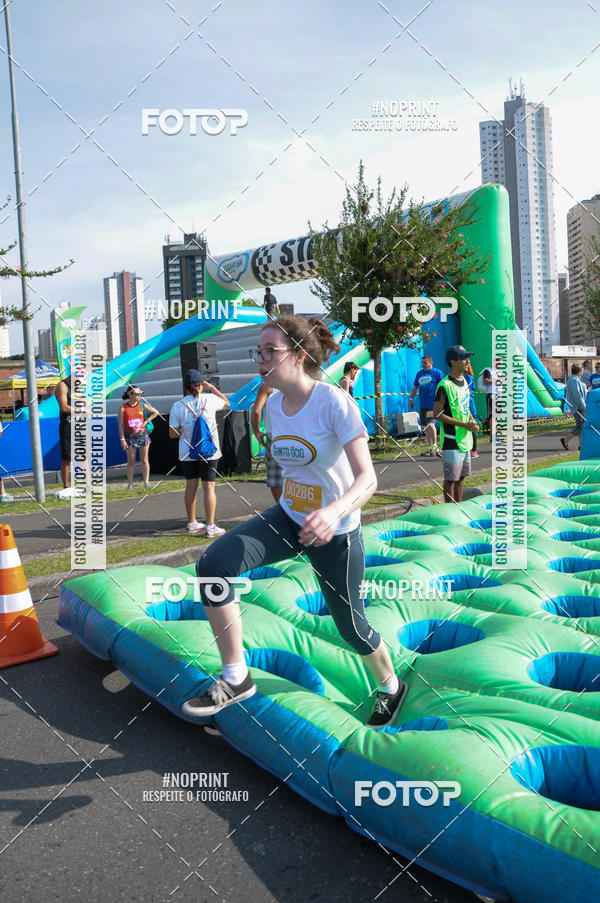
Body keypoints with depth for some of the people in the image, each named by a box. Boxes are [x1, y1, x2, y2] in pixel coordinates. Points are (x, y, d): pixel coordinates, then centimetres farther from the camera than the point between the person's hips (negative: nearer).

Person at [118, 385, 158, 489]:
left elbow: (155, 412, 13)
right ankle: (130, 484, 8)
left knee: (144, 460, 3)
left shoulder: (142, 405, 2)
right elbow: (121, 425, -3)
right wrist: (122, 439, -8)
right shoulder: (123, 408, -3)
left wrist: (145, 422, 3)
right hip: (130, 438, -2)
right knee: (131, 462, 2)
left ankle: (146, 482, 7)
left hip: (143, 435, 2)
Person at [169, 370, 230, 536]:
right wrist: (212, 388, 15)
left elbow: (173, 434, -2)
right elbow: (227, 403, 16)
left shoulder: (177, 406, -6)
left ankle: (192, 523, 24)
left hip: (188, 453, 2)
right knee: (209, 487, 0)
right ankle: (210, 527, -3)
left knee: (191, 486, 13)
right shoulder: (209, 399, -7)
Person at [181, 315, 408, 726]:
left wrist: (333, 511, -48)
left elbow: (368, 479, -28)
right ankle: (235, 679, -5)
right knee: (212, 565, -17)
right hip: (287, 518, 6)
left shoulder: (336, 403, -23)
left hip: (336, 532, -5)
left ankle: (391, 686, 42)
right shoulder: (274, 404, -2)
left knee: (351, 625, 9)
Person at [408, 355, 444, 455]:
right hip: (422, 405, 7)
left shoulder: (437, 373, -1)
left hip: (433, 404, -7)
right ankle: (430, 447, 18)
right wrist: (411, 398, 18)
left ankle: (435, 445, -6)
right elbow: (415, 387, 25)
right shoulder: (419, 373, 17)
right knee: (425, 426, 8)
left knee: (430, 424, -18)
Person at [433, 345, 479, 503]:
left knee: (460, 477, 16)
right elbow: (437, 414, -18)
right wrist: (464, 424, -19)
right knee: (451, 479, -1)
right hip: (451, 440, -8)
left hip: (465, 439, 8)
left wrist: (472, 420, 2)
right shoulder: (445, 385, -16)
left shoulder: (464, 381, 11)